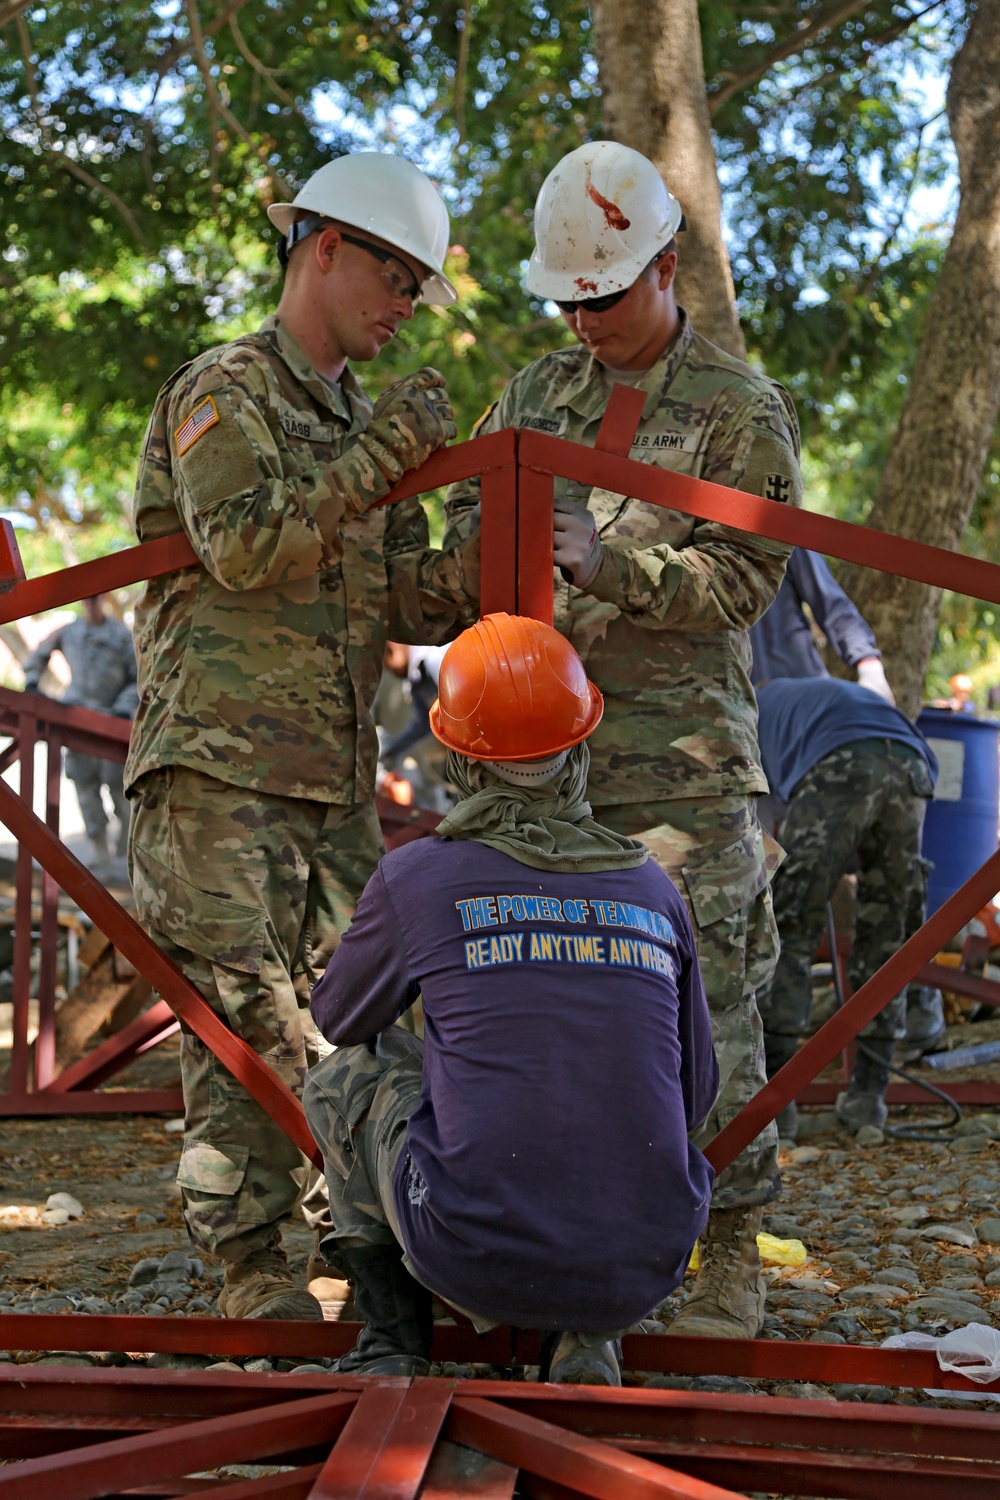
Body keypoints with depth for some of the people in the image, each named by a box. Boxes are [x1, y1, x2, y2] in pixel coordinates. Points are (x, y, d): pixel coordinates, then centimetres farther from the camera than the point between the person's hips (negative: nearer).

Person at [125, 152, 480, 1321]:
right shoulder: (222, 391, -3)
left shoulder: (358, 421, 21)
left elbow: (411, 601, 15)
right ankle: (251, 1275, -2)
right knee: (246, 1021, -8)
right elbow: (244, 544, -20)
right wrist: (379, 459, -18)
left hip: (337, 783, 8)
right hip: (219, 771, -8)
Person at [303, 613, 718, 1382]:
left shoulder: (416, 878, 0)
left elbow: (339, 1018, 21)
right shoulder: (653, 891, 8)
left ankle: (395, 1341, 20)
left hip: (478, 1257, -2)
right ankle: (585, 1341, 14)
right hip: (639, 1275, 3)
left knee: (348, 1073, 23)